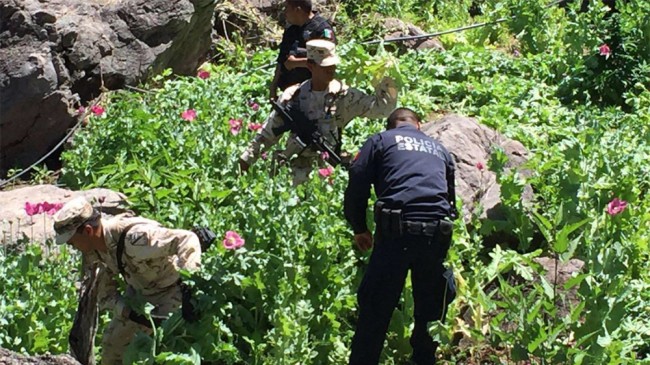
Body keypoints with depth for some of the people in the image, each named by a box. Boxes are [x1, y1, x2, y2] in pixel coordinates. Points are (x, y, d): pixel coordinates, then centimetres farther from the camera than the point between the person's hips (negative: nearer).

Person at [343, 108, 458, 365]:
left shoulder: (381, 141, 14)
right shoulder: (439, 149, 28)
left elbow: (356, 186, 4)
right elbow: (451, 196, 28)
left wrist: (359, 228, 14)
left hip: (397, 230, -4)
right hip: (438, 233, 4)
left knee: (375, 313, 1)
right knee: (429, 309, 16)